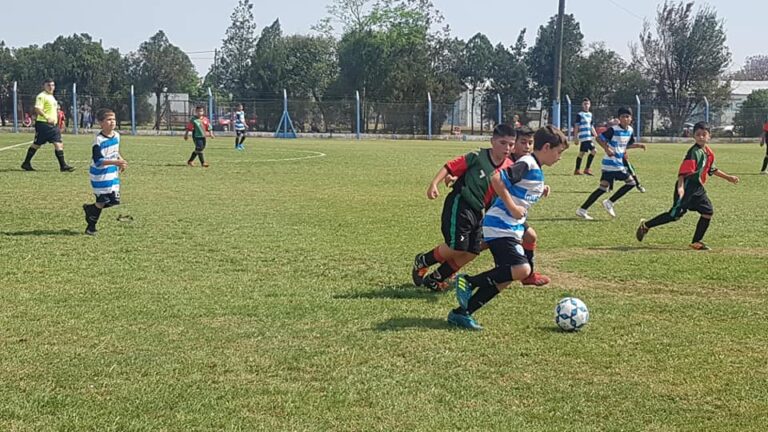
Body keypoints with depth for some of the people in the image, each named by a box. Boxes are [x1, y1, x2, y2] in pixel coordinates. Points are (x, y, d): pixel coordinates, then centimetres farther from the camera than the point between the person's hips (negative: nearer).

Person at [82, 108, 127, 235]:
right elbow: (98, 161, -26)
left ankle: (90, 209, 27)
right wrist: (115, 162, -34)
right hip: (100, 176, -8)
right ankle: (91, 226, 19)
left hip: (113, 175, 8)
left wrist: (121, 160, 6)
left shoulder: (116, 135, 4)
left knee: (114, 201, 5)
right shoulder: (99, 140, -21)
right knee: (102, 201, -3)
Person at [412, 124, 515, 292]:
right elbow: (450, 167, -12)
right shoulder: (477, 158, -13)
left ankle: (435, 279, 20)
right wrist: (434, 184, -21)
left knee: (472, 252, 4)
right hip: (459, 206, -7)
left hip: (477, 212, 7)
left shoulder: (509, 167, 2)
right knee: (457, 247, -12)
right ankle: (422, 261, 15)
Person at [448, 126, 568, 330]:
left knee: (504, 278, 8)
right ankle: (469, 281, -10)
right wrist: (512, 207, -20)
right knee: (522, 269, -22)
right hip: (500, 227, -10)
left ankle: (461, 313, 11)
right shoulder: (527, 164, -13)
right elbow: (496, 178, -23)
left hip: (511, 229, 10)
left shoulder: (537, 170, 17)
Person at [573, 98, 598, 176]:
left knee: (581, 153, 9)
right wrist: (576, 138, -12)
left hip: (589, 137, 8)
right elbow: (576, 127, -8)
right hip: (584, 137, -8)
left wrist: (596, 136, 22)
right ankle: (587, 169, -6)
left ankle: (577, 170, 13)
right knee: (593, 151, -14)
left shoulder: (590, 114, 17)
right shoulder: (580, 115, -6)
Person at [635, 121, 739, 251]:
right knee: (676, 214, -9)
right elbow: (684, 171, -26)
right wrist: (680, 187, -37)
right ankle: (645, 226, 4)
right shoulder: (694, 152, -17)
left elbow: (712, 170, 27)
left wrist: (728, 177, 32)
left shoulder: (709, 152, 10)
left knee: (708, 211, 3)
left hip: (698, 188, 9)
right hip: (687, 187, -9)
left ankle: (696, 241, 11)